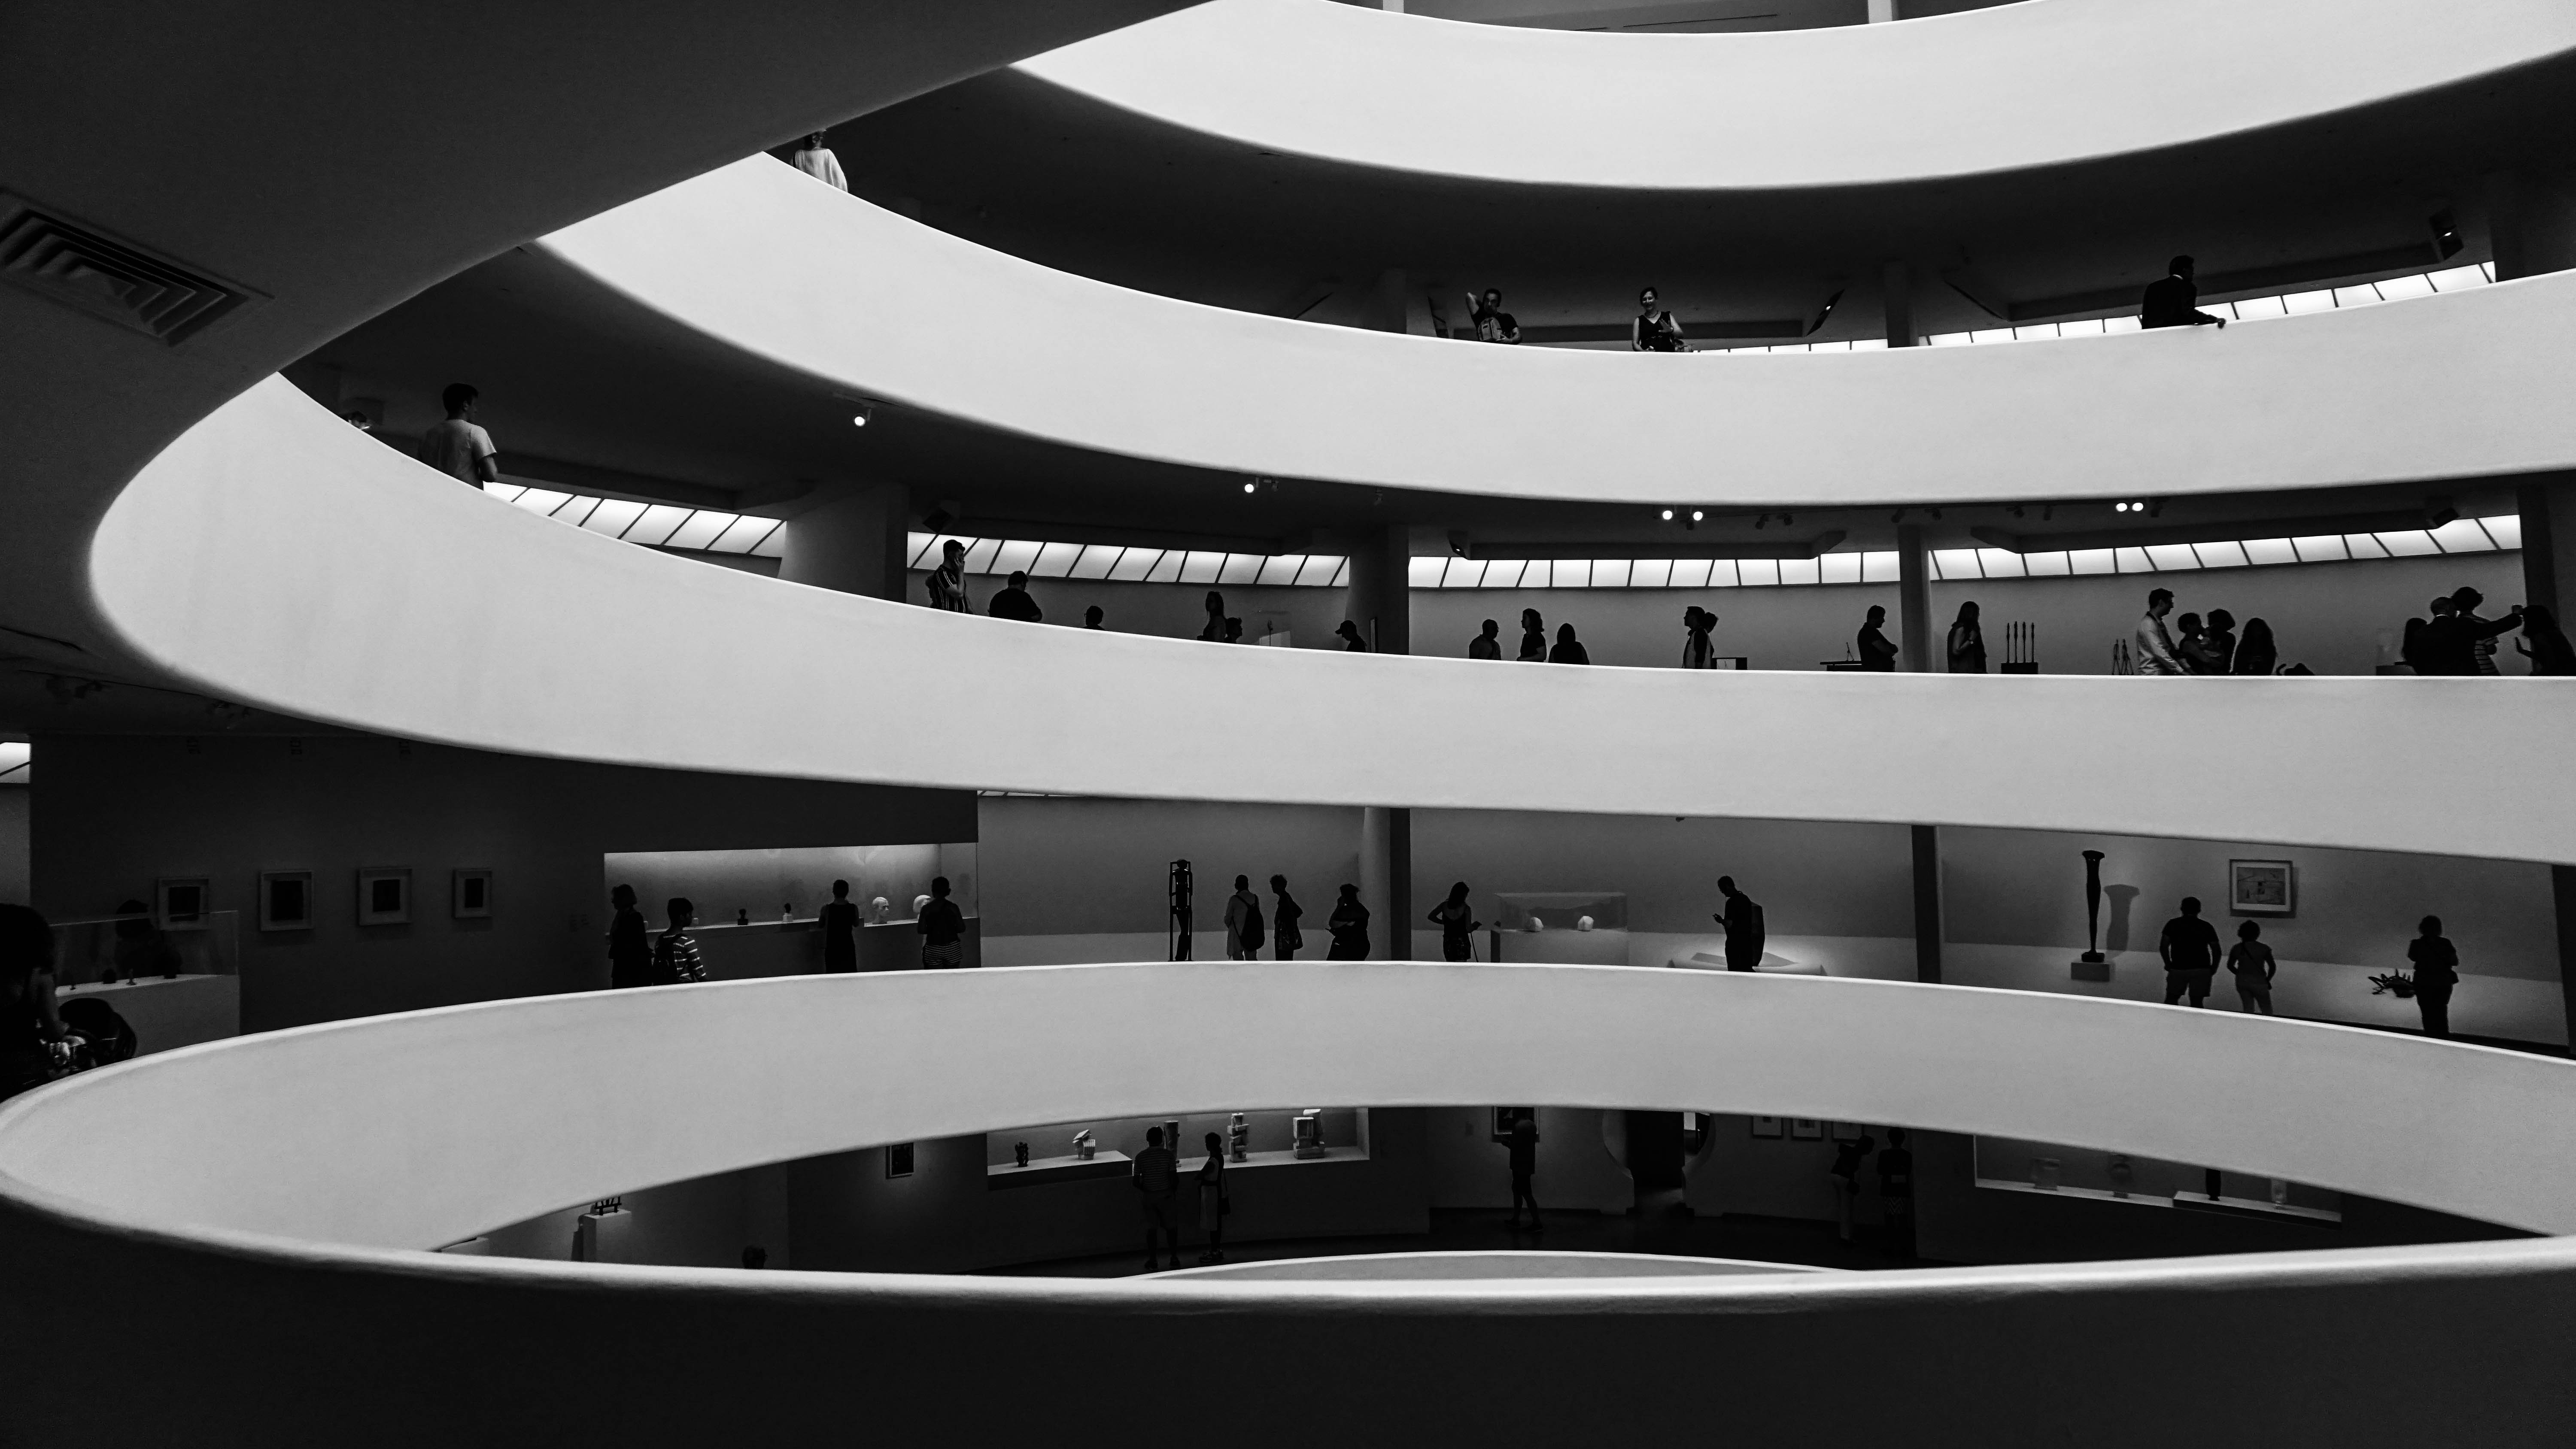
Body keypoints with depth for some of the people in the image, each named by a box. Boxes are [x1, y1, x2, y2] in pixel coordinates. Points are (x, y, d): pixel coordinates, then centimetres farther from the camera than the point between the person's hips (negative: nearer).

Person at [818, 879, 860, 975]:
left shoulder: (826, 909, -12)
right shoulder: (853, 908, -9)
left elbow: (820, 926, 3)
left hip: (832, 948, -1)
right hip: (848, 947, 1)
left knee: (832, 975, 7)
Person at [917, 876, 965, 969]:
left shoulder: (927, 909, -5)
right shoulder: (953, 907, -3)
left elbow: (921, 930, -6)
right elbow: (962, 928, -3)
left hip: (933, 950, -1)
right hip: (952, 948, 1)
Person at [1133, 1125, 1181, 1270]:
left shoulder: (1141, 1157, -4)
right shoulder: (1167, 1154, -8)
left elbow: (1136, 1181, -3)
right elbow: (1174, 1177, -11)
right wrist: (1174, 1190, 7)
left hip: (1148, 1196, 1)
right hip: (1166, 1195, -1)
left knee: (1151, 1229, 9)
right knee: (1171, 1227, 10)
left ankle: (1152, 1261, 10)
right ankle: (1174, 1258, 12)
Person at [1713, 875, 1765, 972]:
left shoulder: (1732, 902, -18)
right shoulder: (1746, 899, 8)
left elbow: (1729, 924, -21)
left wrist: (1720, 920, -2)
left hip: (1735, 943, -8)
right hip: (1748, 942, 8)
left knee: (1734, 971, 2)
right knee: (1747, 970, 14)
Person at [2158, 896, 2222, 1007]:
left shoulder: (2173, 924, 2)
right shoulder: (2207, 927, 4)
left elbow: (2163, 947, -4)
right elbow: (2217, 951, 1)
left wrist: (2168, 964, 8)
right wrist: (2213, 969, 12)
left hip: (2178, 969, -1)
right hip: (2201, 970, 1)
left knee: (2171, 999, 8)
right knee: (2197, 1002, 2)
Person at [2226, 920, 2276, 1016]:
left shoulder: (2237, 949, -1)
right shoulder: (2264, 949, -8)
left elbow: (2230, 966, 7)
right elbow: (2273, 967, -6)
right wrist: (2267, 980, 8)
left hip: (2242, 982, 3)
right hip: (2258, 982, -3)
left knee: (2247, 1009, 10)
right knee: (2267, 1011, 7)